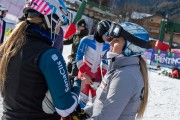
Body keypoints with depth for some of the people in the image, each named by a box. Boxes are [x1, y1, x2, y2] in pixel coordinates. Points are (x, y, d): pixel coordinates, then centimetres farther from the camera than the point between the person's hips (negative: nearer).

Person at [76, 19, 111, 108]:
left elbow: (105, 61, 8)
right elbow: (79, 58, -14)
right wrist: (84, 74, -16)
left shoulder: (107, 46, -4)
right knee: (83, 97, -1)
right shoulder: (87, 40, -19)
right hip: (84, 72, -4)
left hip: (97, 74, 4)